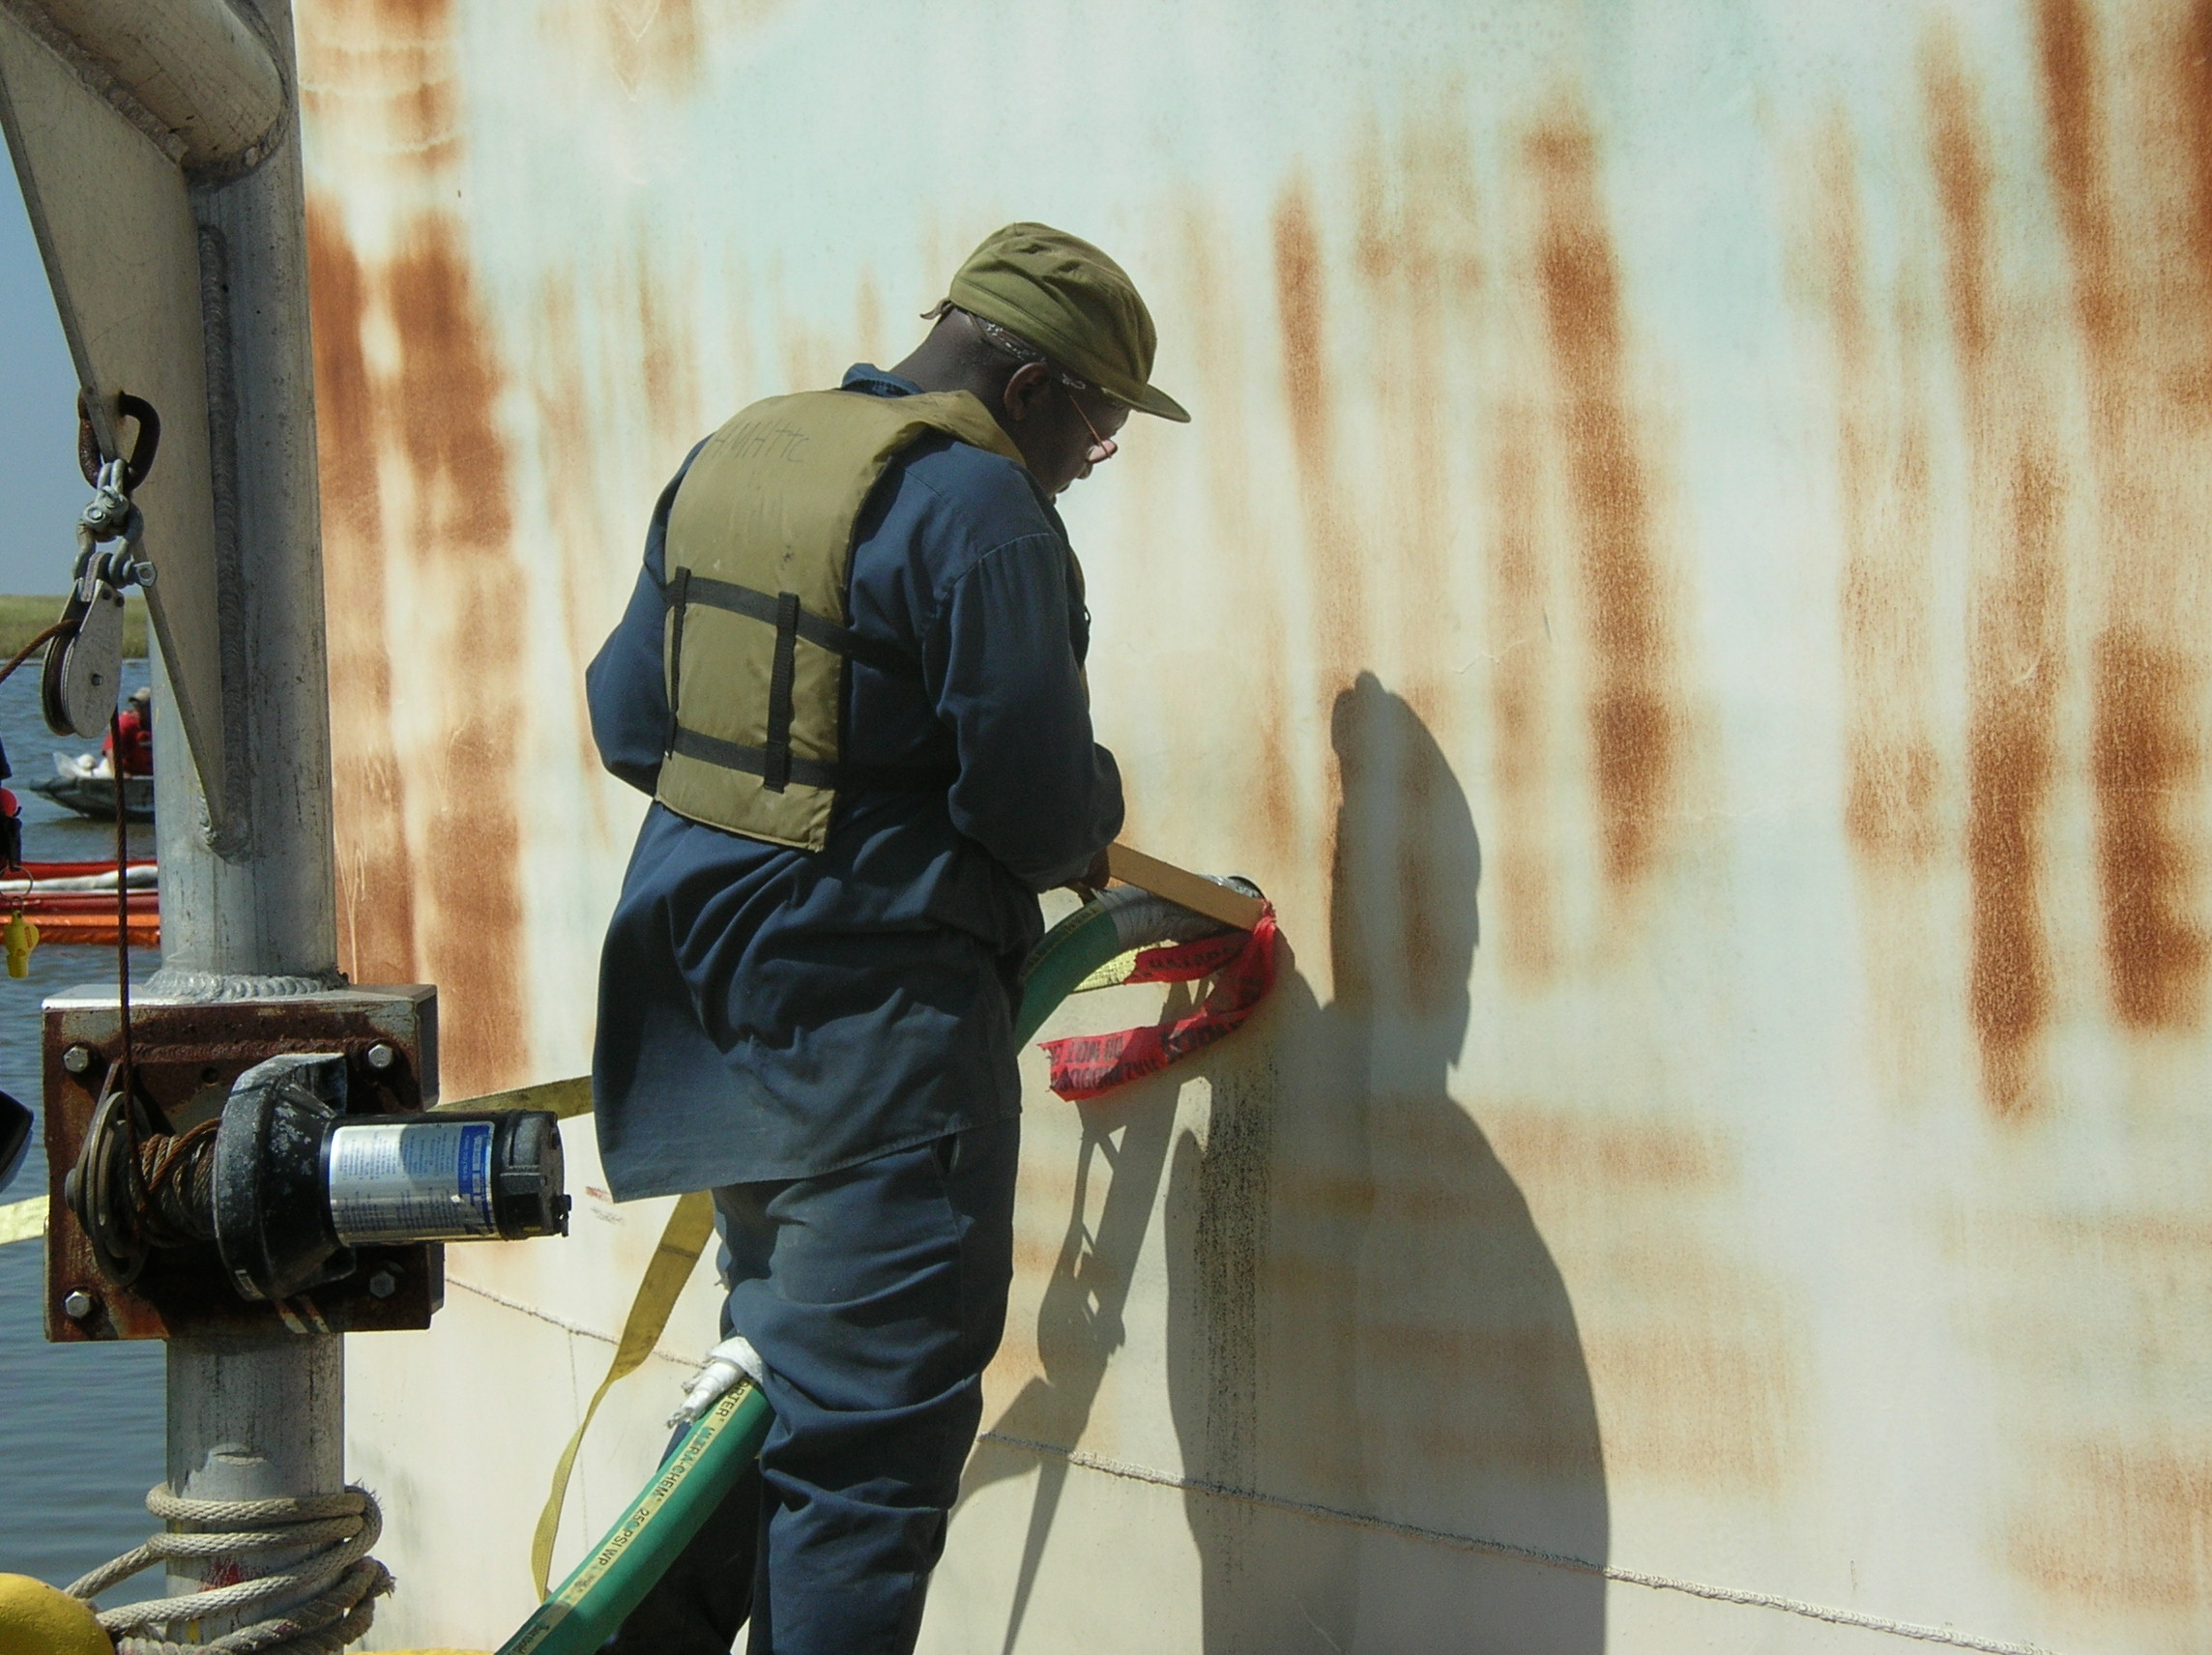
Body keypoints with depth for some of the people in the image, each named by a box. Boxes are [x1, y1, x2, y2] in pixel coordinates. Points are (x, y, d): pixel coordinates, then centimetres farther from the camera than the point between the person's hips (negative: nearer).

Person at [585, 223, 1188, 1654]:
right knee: (873, 1422, -3)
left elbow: (628, 716, 15)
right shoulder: (977, 507, -15)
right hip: (880, 1011, -9)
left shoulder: (727, 460, 11)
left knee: (782, 1361, 23)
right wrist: (1094, 805, 3)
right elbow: (1039, 799, -18)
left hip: (711, 980, 9)